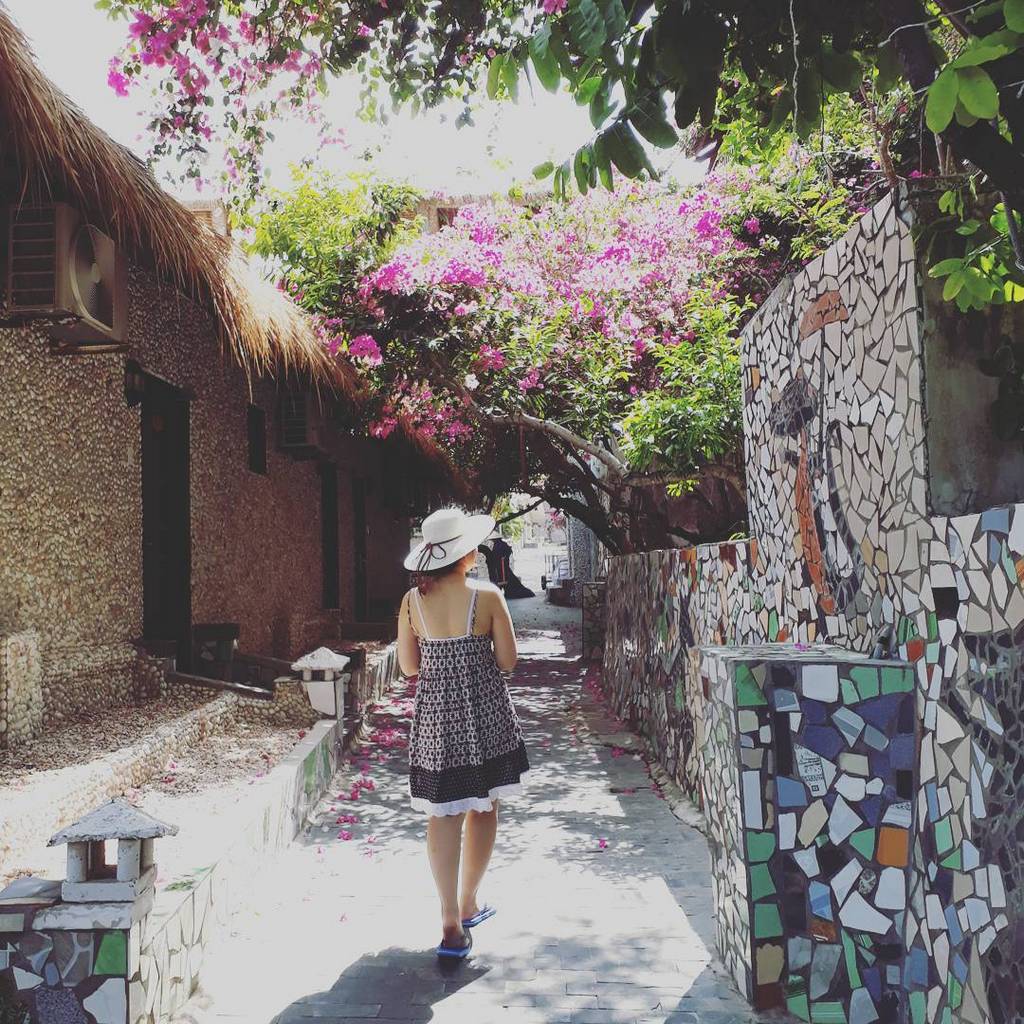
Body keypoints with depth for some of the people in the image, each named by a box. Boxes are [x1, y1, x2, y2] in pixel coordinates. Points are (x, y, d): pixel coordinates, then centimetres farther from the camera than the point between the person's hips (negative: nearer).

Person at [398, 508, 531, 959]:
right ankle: (468, 904, 29)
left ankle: (451, 922, 3)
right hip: (484, 713, -2)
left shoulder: (412, 600, -2)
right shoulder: (487, 596, -10)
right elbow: (508, 660, -7)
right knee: (483, 807, 15)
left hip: (434, 714, 2)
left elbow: (408, 666, 3)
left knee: (443, 814, 6)